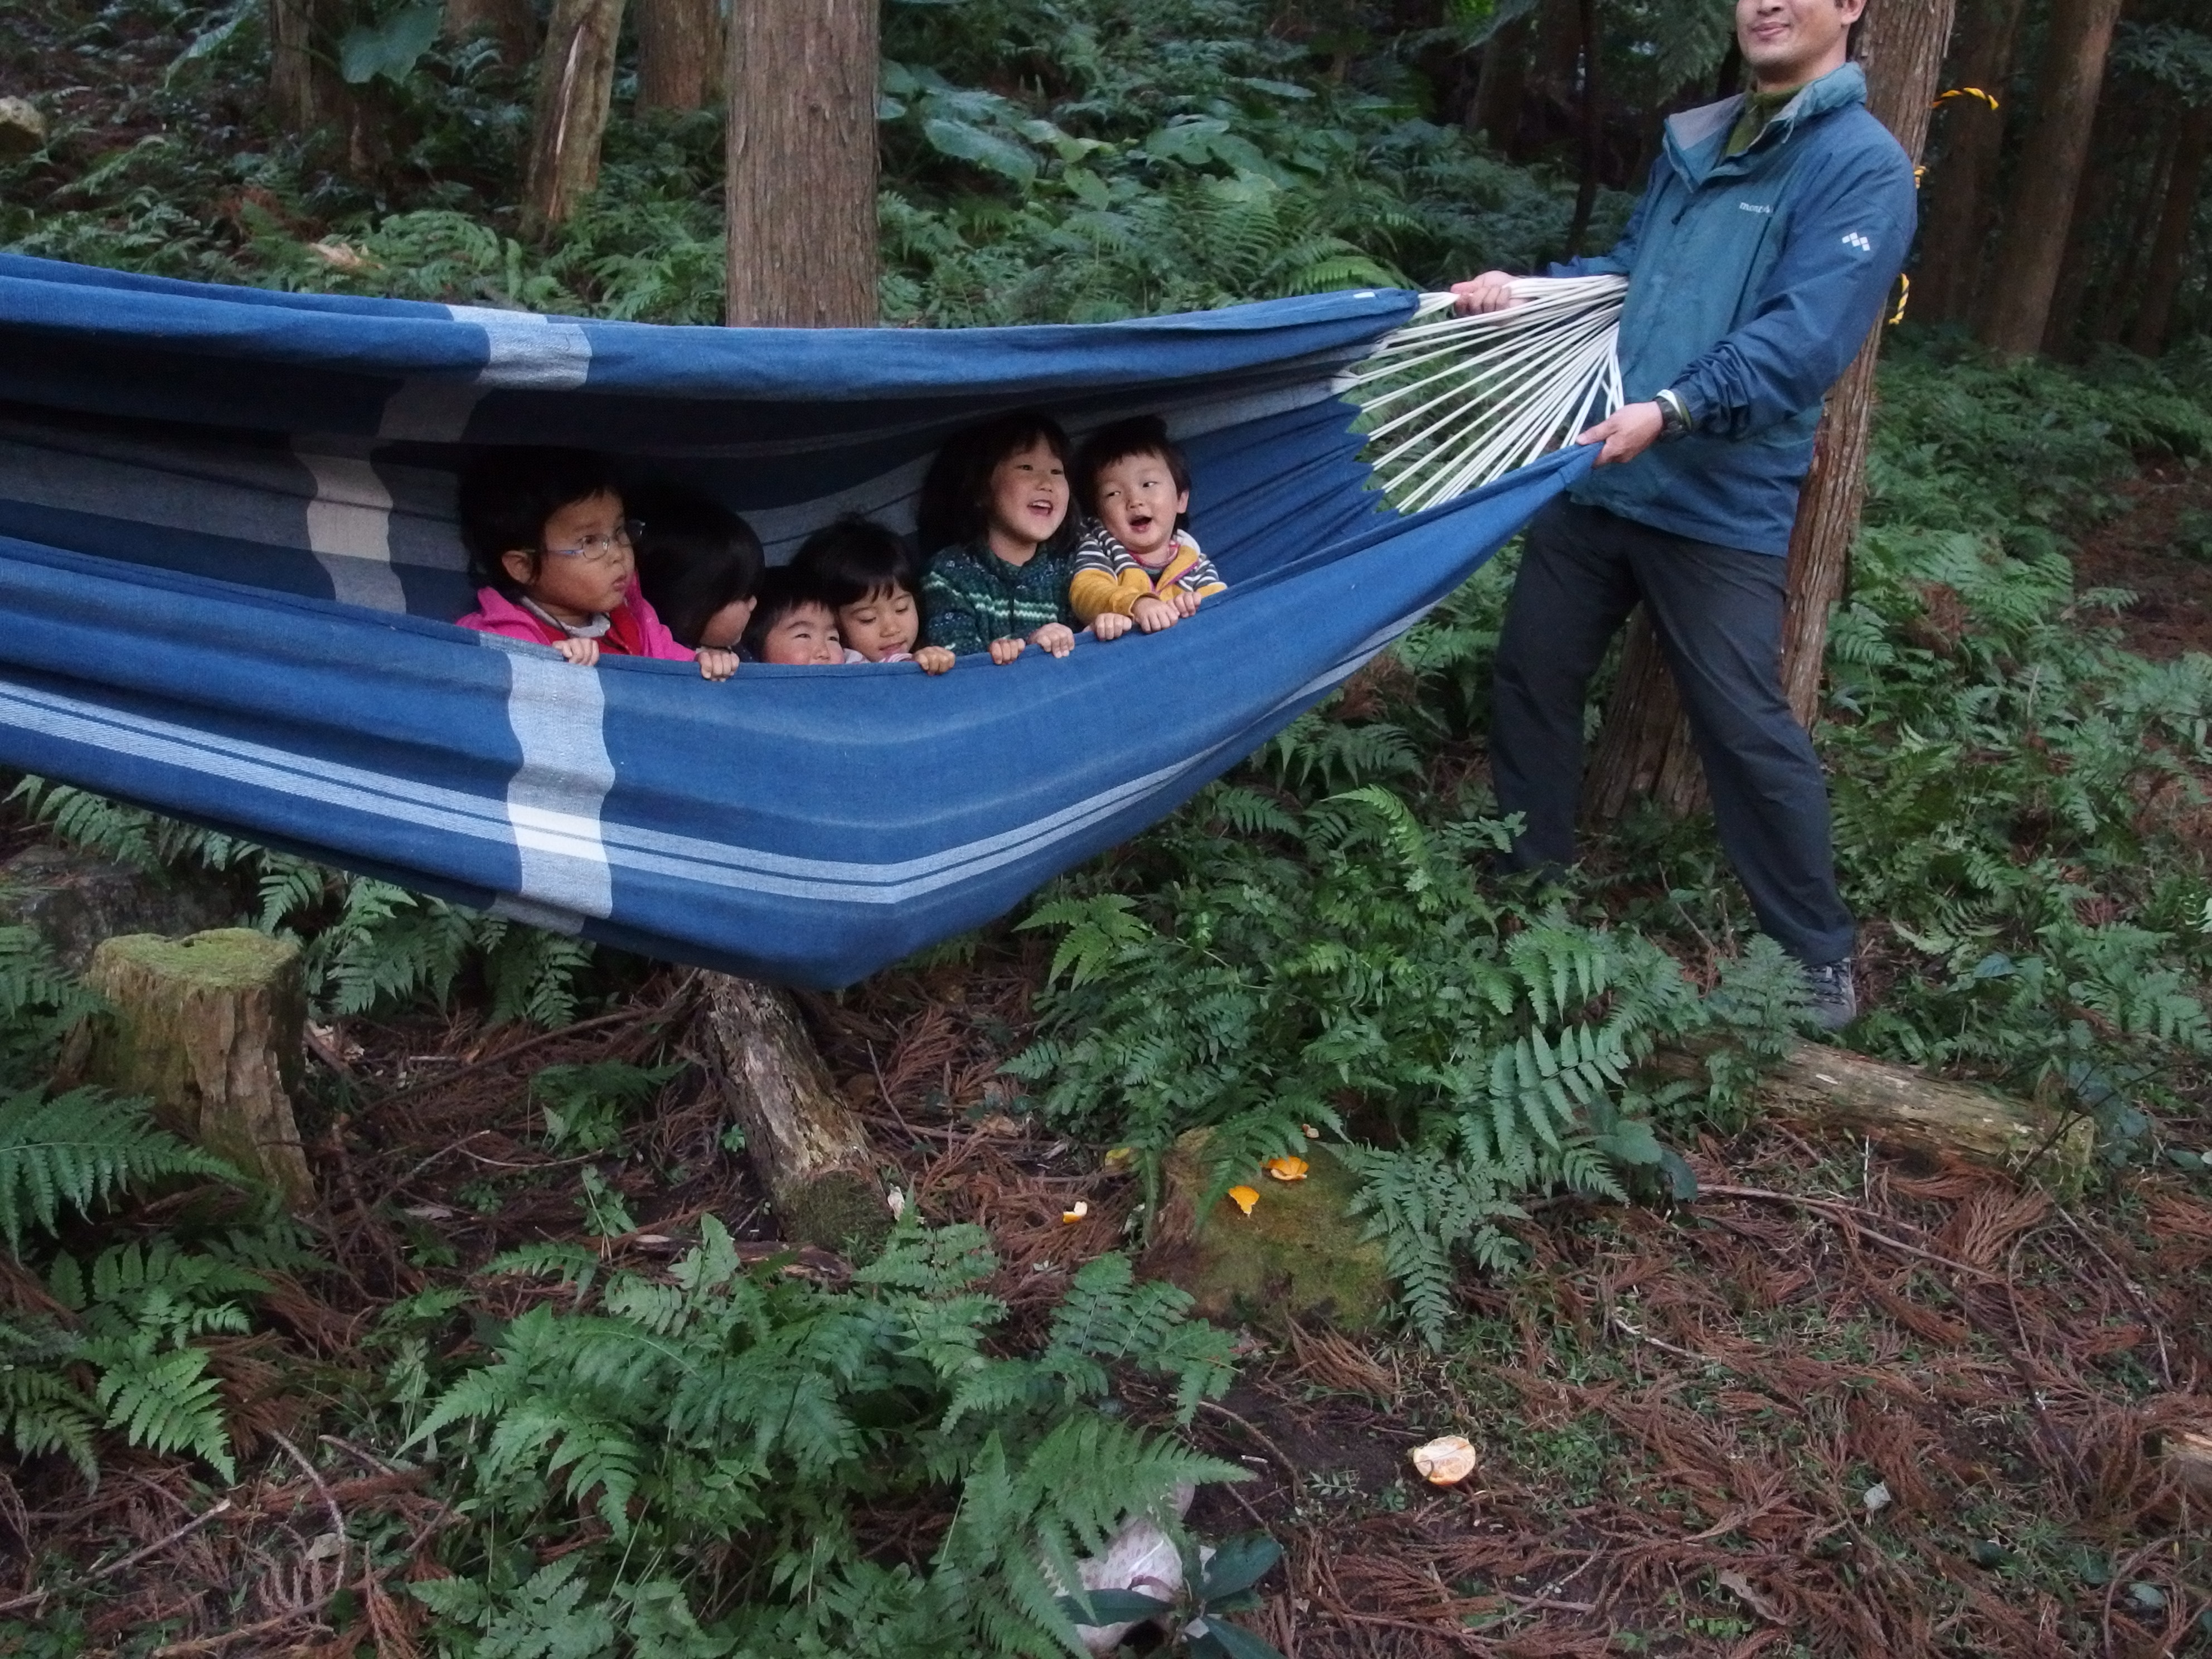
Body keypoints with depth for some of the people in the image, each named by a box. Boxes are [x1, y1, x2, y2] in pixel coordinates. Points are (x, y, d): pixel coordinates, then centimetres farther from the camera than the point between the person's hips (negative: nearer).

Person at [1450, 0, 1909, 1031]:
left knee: (1747, 731, -2)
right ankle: (1527, 880, 33)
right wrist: (1524, 288, 6)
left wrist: (1674, 411, -31)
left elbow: (1804, 338, -19)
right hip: (1594, 474, 7)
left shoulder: (1864, 167, -8)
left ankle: (1817, 953, 16)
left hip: (1719, 508, -7)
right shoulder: (1694, 142, 14)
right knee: (1530, 677, 13)